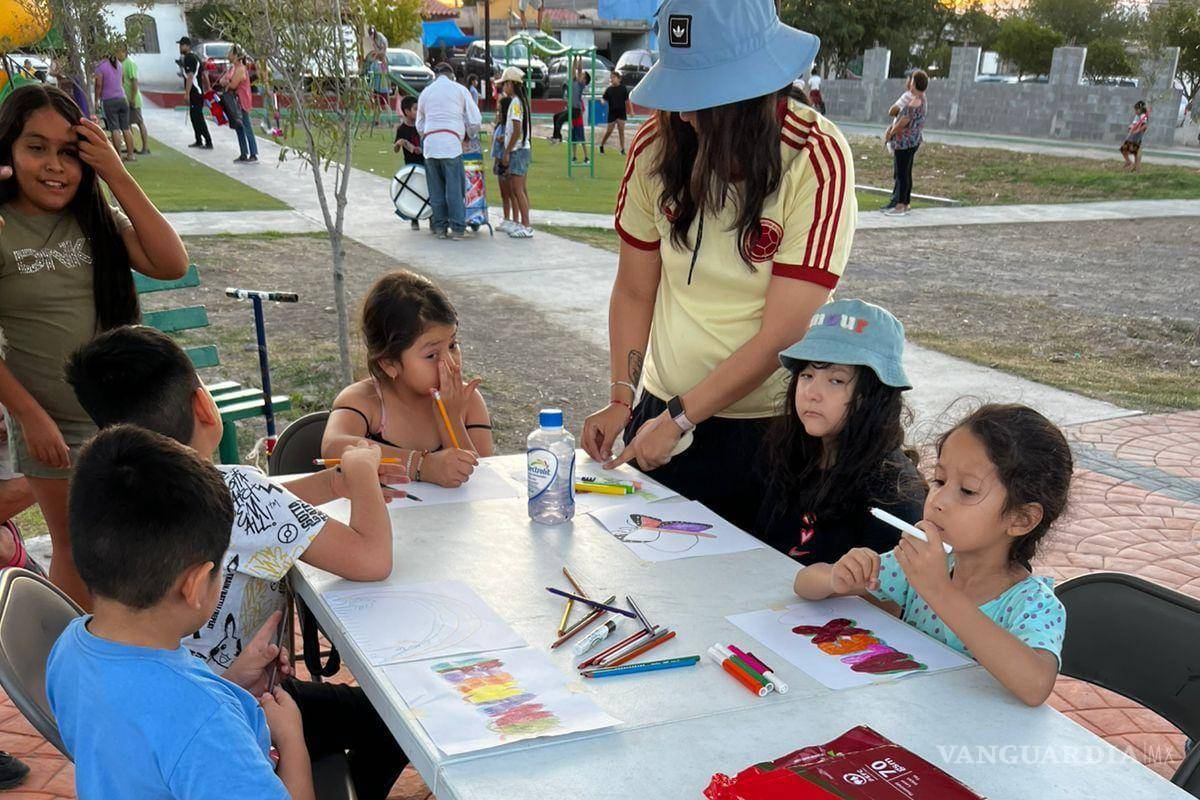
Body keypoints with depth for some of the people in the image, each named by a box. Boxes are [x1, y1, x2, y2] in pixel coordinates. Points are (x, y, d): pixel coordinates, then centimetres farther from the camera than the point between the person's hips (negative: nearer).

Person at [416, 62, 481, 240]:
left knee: (436, 188, 9)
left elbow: (419, 125, 25)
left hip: (430, 144, 4)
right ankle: (457, 228, -5)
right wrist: (469, 135, 25)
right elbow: (475, 120, 7)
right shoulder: (459, 89, 8)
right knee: (455, 187, -2)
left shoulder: (425, 92, 19)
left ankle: (440, 227, 11)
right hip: (451, 143, -3)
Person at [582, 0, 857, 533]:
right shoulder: (656, 146, -6)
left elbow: (781, 335, -20)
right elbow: (633, 292, 2)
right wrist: (622, 399, -8)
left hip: (768, 422, -3)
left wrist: (678, 418, -20)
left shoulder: (818, 160, -18)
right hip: (664, 410, 4)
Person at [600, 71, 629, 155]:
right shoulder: (609, 89, 3)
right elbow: (604, 100, 5)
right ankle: (601, 145, 24)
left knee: (621, 131, -2)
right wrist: (603, 102, -19)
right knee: (609, 131, 5)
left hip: (621, 112, -1)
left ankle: (622, 149, 1)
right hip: (611, 112, 1)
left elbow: (627, 100, 4)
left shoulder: (623, 88, 0)